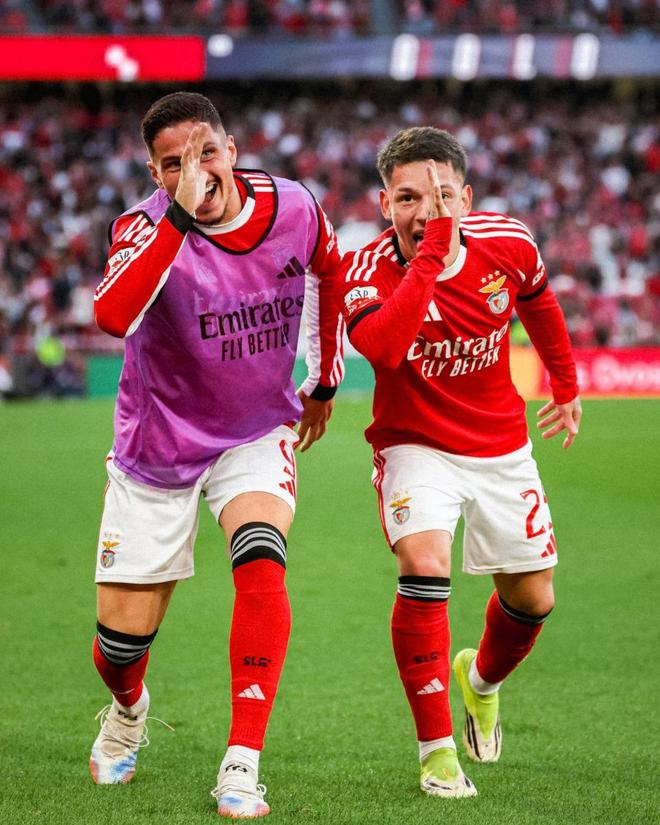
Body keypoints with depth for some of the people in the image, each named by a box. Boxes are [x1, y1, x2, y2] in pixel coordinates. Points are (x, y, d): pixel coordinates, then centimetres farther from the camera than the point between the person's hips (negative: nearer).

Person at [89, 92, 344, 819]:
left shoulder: (293, 209, -12)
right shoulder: (148, 227, -22)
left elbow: (328, 277, 13)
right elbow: (112, 316, -45)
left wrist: (324, 379, 20)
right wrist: (181, 214, -48)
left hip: (258, 435, 1)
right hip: (159, 444, -1)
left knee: (262, 569, -26)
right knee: (123, 634, 3)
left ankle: (242, 766, -21)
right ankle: (128, 709, 41)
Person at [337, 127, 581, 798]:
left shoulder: (509, 245, -14)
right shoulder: (366, 271, -23)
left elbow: (540, 305, 10)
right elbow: (382, 347, -45)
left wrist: (566, 386, 23)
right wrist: (431, 254, -46)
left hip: (502, 447, 4)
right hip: (416, 446, -4)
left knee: (533, 600, 10)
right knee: (425, 570, -27)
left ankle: (482, 679, 45)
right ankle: (437, 749, -16)